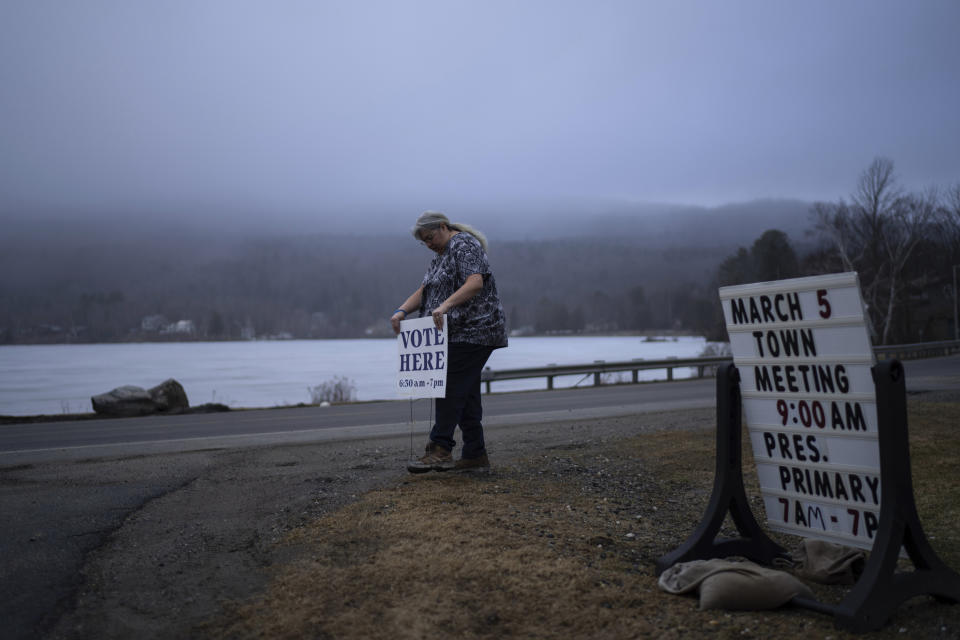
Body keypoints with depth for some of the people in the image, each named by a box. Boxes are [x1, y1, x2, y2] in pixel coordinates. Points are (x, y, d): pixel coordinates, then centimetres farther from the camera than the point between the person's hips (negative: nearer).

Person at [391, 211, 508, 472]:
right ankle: (475, 454, 11)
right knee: (466, 394, 8)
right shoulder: (441, 256, 23)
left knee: (452, 388, -14)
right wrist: (401, 311, 0)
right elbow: (424, 291, 17)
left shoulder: (465, 245, -8)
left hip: (471, 331, -10)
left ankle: (440, 449, -16)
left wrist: (445, 305, -34)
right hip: (458, 334, 10)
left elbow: (475, 282, -24)